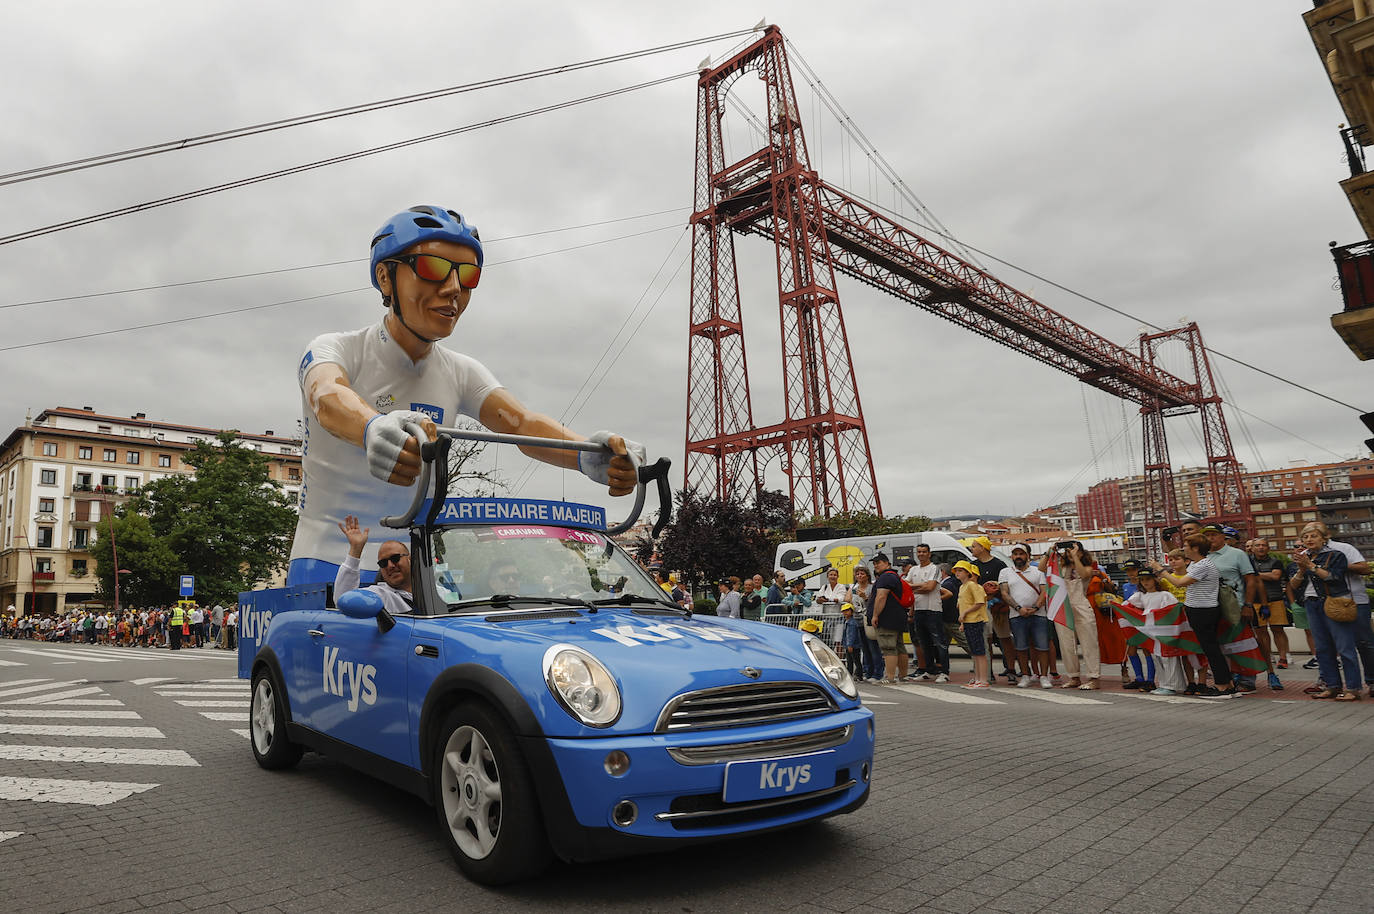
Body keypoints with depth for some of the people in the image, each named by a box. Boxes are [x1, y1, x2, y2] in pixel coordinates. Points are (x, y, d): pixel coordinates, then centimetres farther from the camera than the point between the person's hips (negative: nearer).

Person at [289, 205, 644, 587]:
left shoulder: (462, 373, 2)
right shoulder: (333, 349, -7)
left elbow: (521, 422, -15)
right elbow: (328, 398, -31)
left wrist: (586, 455, -38)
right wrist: (375, 428, -56)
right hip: (327, 560, -3)